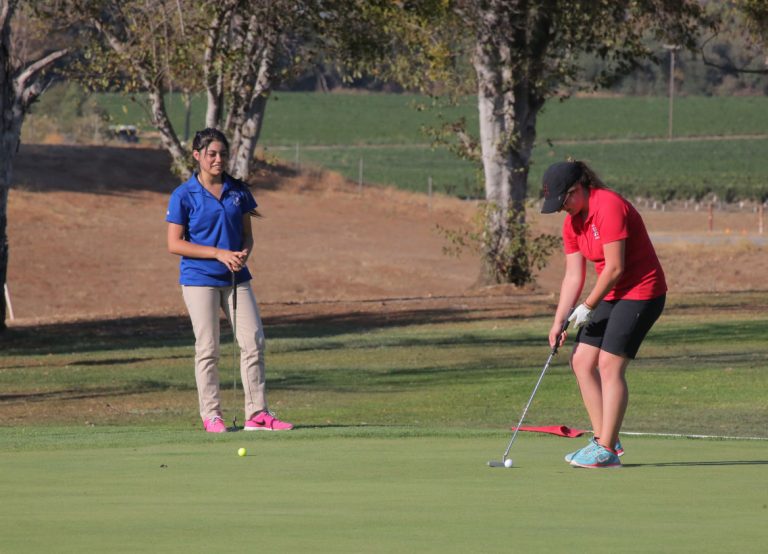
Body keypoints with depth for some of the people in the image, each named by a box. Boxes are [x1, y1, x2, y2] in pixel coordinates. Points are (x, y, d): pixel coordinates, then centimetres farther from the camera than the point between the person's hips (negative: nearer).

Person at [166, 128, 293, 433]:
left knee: (253, 341, -2)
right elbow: (175, 244, -7)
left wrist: (244, 253, -9)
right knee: (207, 348, -1)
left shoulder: (238, 191, 8)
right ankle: (211, 415, 6)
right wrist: (219, 254, -15)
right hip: (199, 279, -4)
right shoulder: (184, 195, -5)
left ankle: (257, 413, 3)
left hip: (236, 278, 4)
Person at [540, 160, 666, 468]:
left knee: (610, 366, -14)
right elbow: (573, 276, 8)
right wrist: (559, 322, 1)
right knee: (581, 361, 4)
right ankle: (603, 439, 10)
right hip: (611, 294, 9)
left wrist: (588, 307, -13)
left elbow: (615, 268, -21)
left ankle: (608, 451, -11)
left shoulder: (608, 207, -21)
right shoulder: (571, 222, 7)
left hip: (640, 291, -9)